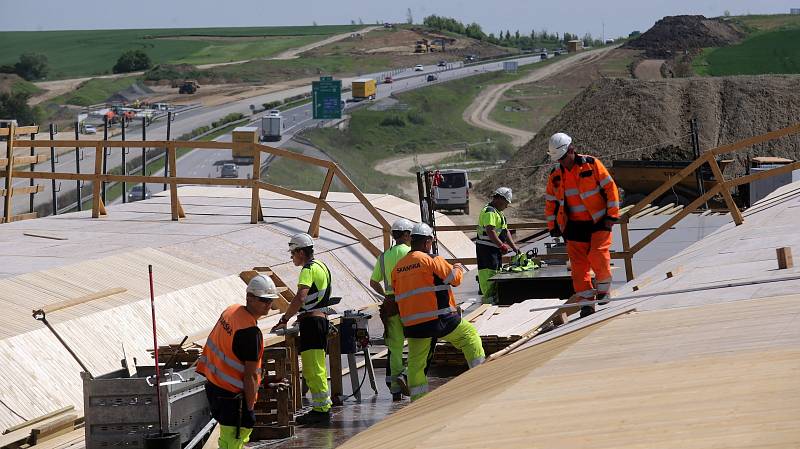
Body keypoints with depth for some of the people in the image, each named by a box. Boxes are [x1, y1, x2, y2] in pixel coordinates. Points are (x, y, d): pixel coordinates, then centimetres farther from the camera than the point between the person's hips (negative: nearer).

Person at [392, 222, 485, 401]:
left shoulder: (398, 267, 11)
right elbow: (455, 278, -3)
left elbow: (397, 295, 17)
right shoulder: (431, 260, -9)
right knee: (469, 334, 13)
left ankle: (418, 400, 10)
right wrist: (458, 268, 18)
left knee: (416, 361, 12)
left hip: (411, 323, 5)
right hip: (438, 318, -5)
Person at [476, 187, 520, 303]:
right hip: (486, 249, -11)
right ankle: (489, 298, -17)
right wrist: (502, 245, -27)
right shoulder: (490, 212, -15)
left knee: (496, 272, 14)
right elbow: (490, 231, -26)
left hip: (495, 249, 11)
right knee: (489, 273, -14)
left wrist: (514, 247, 13)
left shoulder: (498, 212, 20)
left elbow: (505, 231, 21)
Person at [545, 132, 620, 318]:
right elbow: (550, 202, 16)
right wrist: (553, 226, 11)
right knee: (579, 264, -1)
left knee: (598, 255, -19)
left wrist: (612, 215, -8)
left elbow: (610, 188, -6)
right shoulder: (555, 175, 5)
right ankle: (586, 302, 5)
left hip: (599, 221, -4)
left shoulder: (592, 164, -8)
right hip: (575, 226, 4)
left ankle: (604, 288, 5)